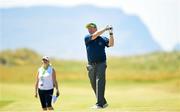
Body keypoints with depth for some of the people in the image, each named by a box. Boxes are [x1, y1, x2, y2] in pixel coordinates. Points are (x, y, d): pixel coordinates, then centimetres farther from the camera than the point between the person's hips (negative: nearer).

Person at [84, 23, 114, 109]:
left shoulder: (103, 39, 4)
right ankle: (103, 102, 20)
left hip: (101, 64, -3)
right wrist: (105, 29, -12)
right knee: (94, 85, 7)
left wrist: (111, 34, -21)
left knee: (99, 83, -14)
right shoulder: (87, 38, 4)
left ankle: (100, 104, -18)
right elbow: (95, 35, -13)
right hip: (91, 65, 3)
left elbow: (111, 44, -12)